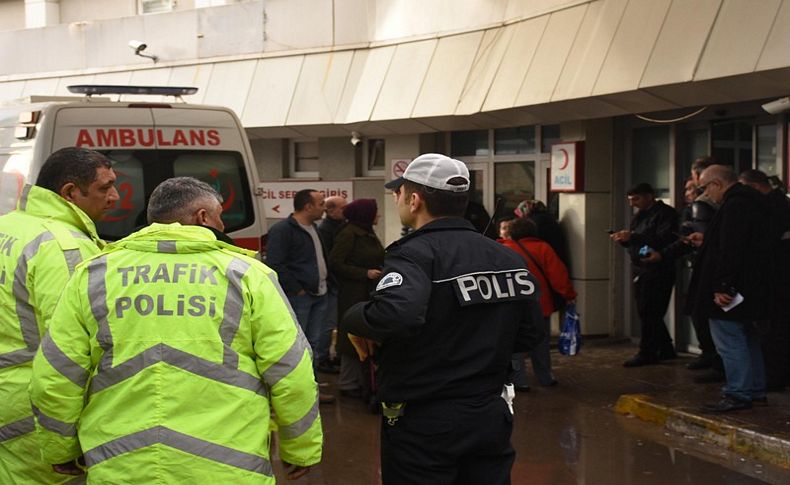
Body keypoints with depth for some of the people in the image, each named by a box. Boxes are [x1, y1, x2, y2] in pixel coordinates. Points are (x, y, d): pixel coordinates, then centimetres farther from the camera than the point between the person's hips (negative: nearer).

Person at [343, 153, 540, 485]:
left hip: (422, 423, -6)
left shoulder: (415, 253, -17)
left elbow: (395, 314, -36)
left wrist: (353, 319, -16)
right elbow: (527, 337, 10)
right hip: (491, 417, 6)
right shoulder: (507, 258, 5)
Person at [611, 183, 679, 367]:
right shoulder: (638, 216, 20)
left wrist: (632, 237, -26)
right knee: (647, 313, 10)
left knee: (648, 312, -8)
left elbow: (665, 240, -22)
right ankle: (665, 350, 21)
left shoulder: (665, 213, -8)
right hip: (641, 270, 9)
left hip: (658, 270, -9)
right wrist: (623, 239, -2)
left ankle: (647, 352, 0)